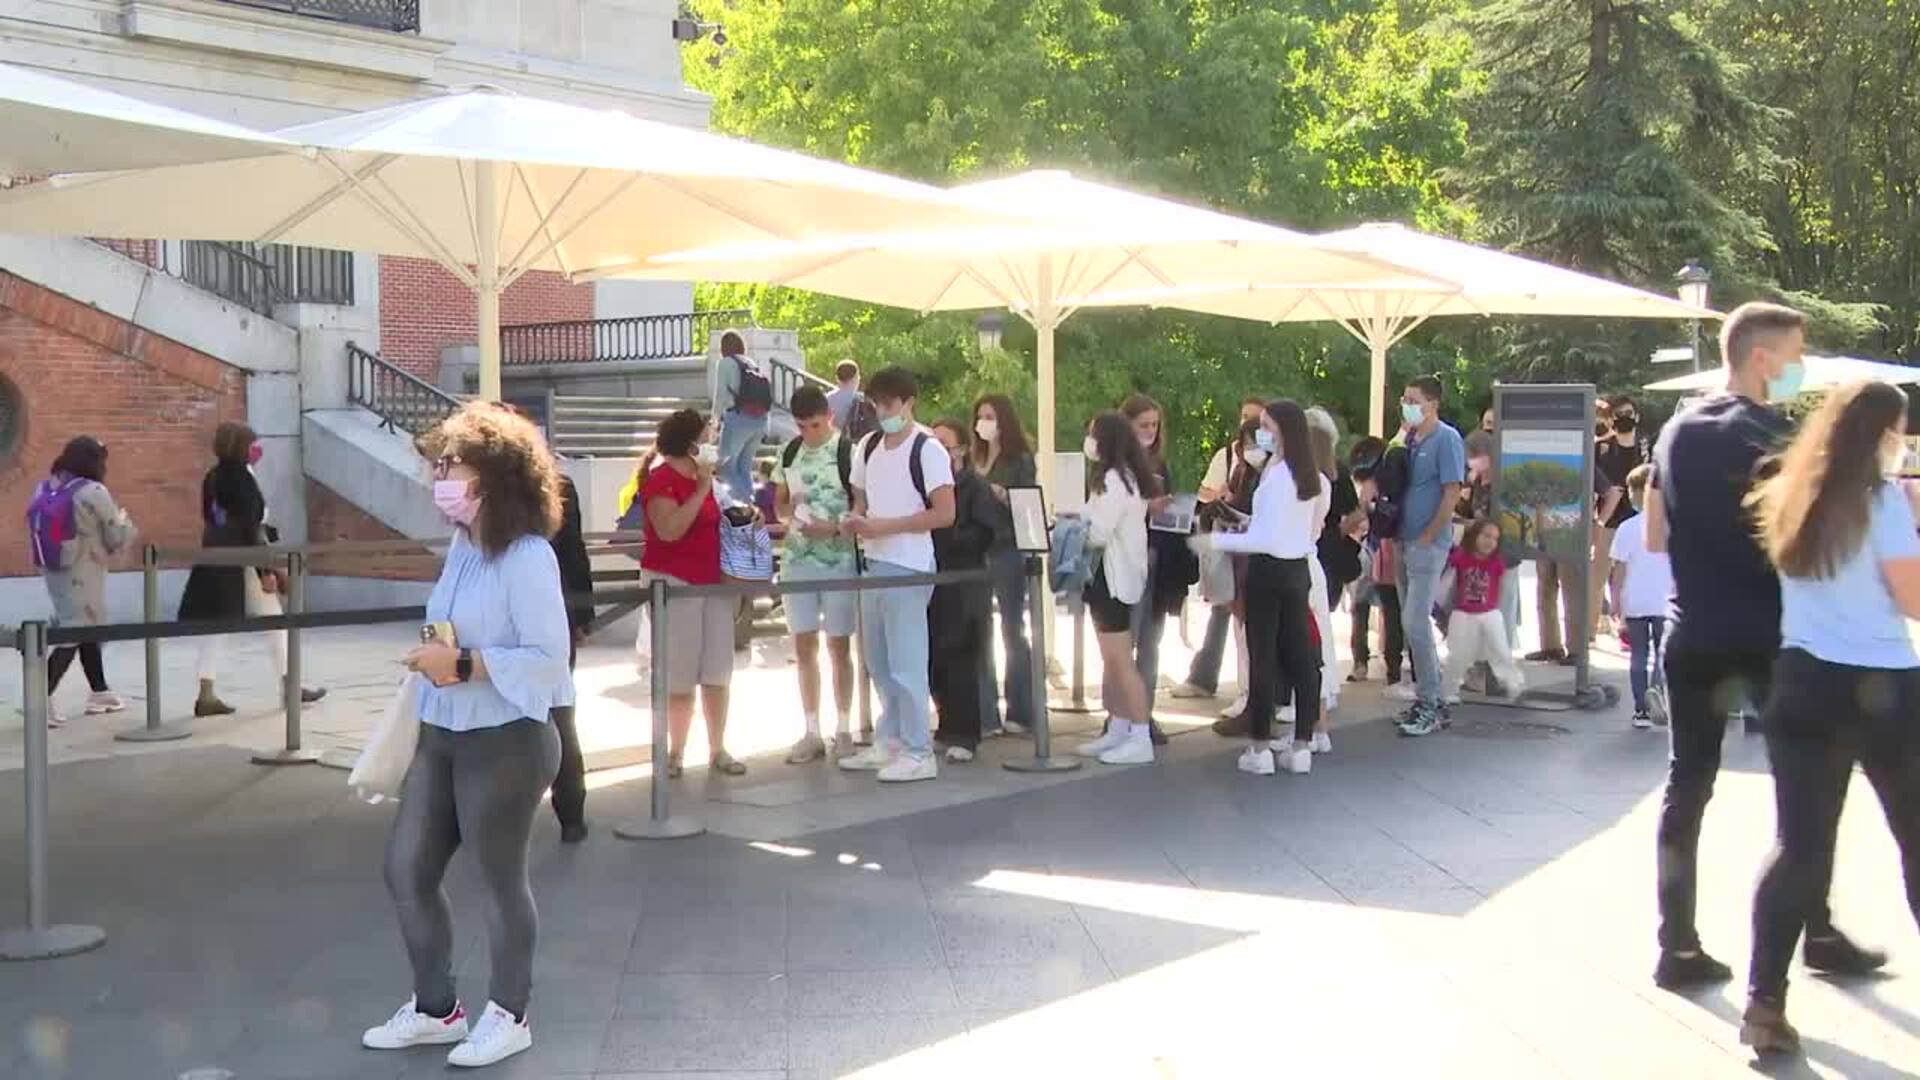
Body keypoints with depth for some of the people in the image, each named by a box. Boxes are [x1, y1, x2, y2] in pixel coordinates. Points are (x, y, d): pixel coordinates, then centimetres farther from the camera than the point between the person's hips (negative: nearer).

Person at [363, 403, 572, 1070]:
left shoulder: (527, 557, -18)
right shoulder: (461, 547, 6)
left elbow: (549, 657, -21)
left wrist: (464, 665, -23)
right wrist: (436, 658, 4)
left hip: (504, 743, -8)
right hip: (440, 737, 9)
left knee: (501, 880, 7)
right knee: (406, 870, 12)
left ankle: (508, 1016, 27)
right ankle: (435, 1008, 31)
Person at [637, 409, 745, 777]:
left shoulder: (699, 476, 13)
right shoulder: (661, 479, -12)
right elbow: (670, 530, -25)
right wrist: (702, 490, -22)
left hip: (713, 582, 7)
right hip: (673, 582, -7)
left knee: (717, 671, 6)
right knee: (679, 674, -3)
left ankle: (717, 751, 13)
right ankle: (675, 752, 7)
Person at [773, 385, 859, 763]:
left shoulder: (848, 453, -9)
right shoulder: (789, 453, 7)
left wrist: (833, 526, -23)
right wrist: (790, 509, -6)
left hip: (839, 559, -5)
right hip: (798, 558, 5)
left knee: (839, 646, 4)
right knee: (804, 647, 7)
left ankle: (843, 730, 14)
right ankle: (812, 732, 15)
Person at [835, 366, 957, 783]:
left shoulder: (928, 450, -10)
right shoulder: (868, 447, 11)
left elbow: (945, 514, -14)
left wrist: (886, 526, -17)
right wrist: (854, 521, -1)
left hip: (907, 569, -7)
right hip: (872, 564, 7)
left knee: (905, 662, -6)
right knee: (878, 662, 13)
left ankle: (918, 752, 1)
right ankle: (889, 742, 24)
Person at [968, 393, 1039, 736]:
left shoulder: (1020, 460, -2)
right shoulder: (972, 459, 11)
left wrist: (1001, 495, -23)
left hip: (1008, 551, -5)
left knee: (1013, 630, 3)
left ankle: (1019, 712, 10)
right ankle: (984, 715, 10)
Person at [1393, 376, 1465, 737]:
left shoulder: (1446, 439, -9)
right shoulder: (1409, 440, 12)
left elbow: (1452, 493, -14)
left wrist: (1426, 537, -14)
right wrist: (1394, 536, 9)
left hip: (1428, 544, -8)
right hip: (1406, 542, 8)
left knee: (1416, 622, -11)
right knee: (1412, 623, 11)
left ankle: (1429, 704, -3)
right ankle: (1431, 700, 20)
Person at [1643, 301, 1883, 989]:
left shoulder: (1677, 432, 9)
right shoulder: (1770, 433, -11)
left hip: (1692, 636, 5)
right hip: (1766, 636, -5)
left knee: (1686, 787, 6)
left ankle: (1678, 946, 5)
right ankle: (1818, 934, 21)